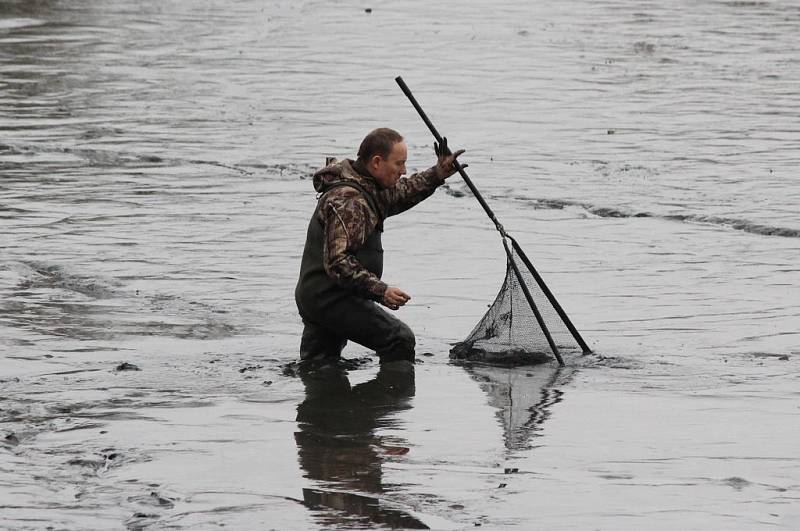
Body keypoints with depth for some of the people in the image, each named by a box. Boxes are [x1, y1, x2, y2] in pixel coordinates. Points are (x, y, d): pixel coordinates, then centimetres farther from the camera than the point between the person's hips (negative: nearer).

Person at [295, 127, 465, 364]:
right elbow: (338, 262, -27)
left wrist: (438, 174, 19)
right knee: (399, 339, -15)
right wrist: (380, 291, -30)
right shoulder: (348, 201, -21)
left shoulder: (365, 187, 12)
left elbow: (400, 193, 30)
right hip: (333, 298, -11)